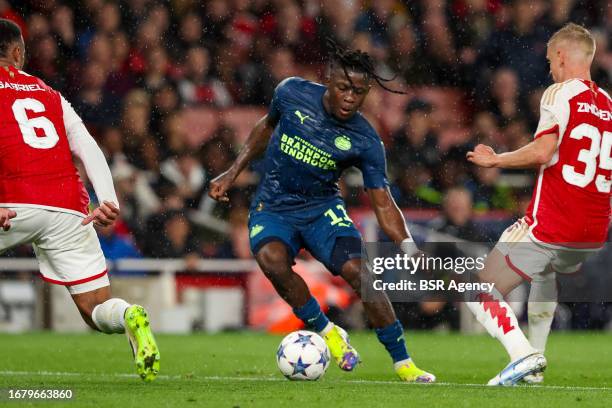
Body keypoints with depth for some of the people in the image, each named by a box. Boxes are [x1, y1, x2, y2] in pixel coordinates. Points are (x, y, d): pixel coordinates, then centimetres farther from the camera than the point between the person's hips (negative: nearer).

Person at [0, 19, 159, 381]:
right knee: (98, 310, 7)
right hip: (70, 211, 4)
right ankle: (130, 317, -26)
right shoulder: (50, 96, 23)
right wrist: (109, 201, -1)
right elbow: (89, 148, 11)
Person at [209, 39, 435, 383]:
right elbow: (268, 126, 11)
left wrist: (409, 247, -29)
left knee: (358, 270, -24)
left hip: (323, 209, 0)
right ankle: (327, 332, -10)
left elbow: (383, 203, -13)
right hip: (273, 209, 0)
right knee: (271, 258, -32)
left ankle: (403, 363, -11)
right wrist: (233, 173, 10)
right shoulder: (292, 93, -12)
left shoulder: (366, 142, -15)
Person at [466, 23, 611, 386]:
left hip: (550, 225, -7)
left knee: (484, 294, 1)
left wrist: (495, 160, -5)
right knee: (546, 274, 38)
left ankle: (524, 354, -22)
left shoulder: (560, 94, -7)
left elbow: (543, 152, -19)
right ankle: (535, 365, 33)